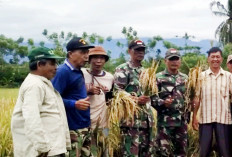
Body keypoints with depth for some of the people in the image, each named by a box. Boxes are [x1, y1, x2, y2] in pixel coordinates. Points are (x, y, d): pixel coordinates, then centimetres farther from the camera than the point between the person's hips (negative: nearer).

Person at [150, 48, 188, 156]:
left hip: (182, 121, 5)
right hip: (165, 121, -5)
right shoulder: (158, 78, -4)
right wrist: (162, 103, -24)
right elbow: (151, 97, -9)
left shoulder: (185, 78, 12)